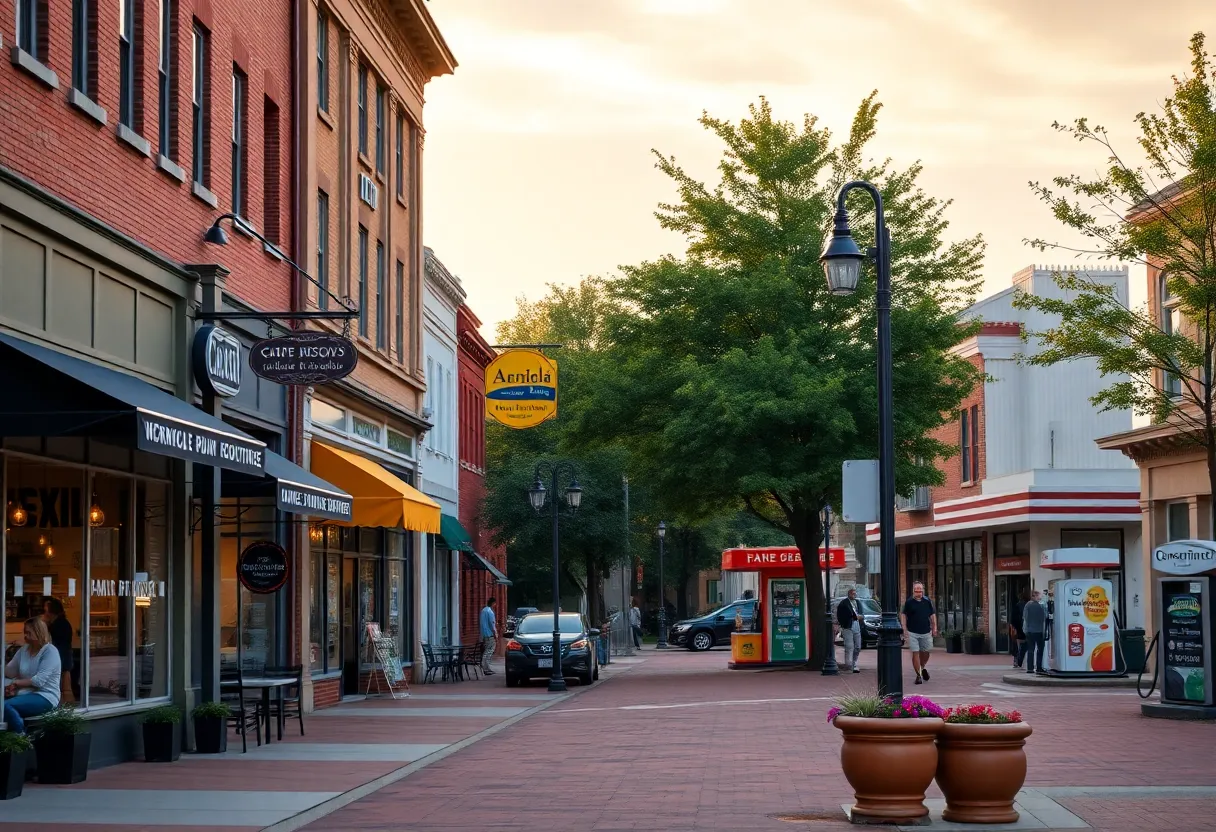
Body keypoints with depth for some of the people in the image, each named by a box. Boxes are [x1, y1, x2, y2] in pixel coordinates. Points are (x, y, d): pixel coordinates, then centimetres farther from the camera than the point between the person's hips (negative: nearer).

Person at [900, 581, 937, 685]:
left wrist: (934, 627, 5)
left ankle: (923, 668, 40)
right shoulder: (909, 602, -2)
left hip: (926, 632, 3)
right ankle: (918, 675, 1)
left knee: (925, 652, 12)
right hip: (912, 633, -3)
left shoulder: (927, 602, 5)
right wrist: (904, 628, -7)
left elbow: (932, 615, 13)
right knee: (915, 653, -5)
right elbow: (903, 615, 2)